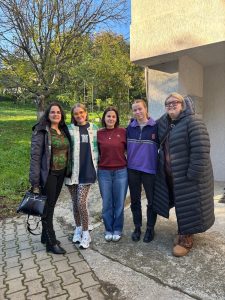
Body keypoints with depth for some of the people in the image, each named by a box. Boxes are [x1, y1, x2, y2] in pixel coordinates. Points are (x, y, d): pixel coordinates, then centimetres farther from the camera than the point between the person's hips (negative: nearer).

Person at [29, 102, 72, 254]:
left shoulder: (64, 130, 8)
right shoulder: (41, 131, -11)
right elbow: (35, 156, -14)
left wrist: (68, 171, 8)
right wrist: (35, 182, -17)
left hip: (61, 173, 6)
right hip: (48, 174, -6)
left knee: (52, 204, 17)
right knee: (48, 207, 4)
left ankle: (46, 236, 34)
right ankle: (51, 242, 18)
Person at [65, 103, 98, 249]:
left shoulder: (94, 128, 6)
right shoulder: (69, 129, 2)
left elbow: (98, 147, 11)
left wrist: (96, 166, 6)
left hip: (87, 171, -1)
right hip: (72, 171, 1)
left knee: (81, 203, -7)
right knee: (75, 202, 12)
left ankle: (86, 233, 12)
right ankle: (78, 228, 32)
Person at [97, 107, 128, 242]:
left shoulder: (123, 132, -2)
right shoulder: (99, 133, 1)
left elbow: (129, 149, 5)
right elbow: (96, 152, 10)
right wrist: (97, 165, 5)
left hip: (121, 171, -1)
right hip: (104, 172, 1)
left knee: (119, 203, 9)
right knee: (107, 203, 10)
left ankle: (117, 230, 27)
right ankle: (108, 230, 29)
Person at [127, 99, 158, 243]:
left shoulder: (155, 126, -4)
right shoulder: (130, 128, 5)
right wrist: (131, 157, 3)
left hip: (150, 169, -2)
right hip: (132, 169, 3)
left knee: (152, 200, 7)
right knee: (135, 200, 12)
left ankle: (150, 229, 26)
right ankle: (137, 227, 28)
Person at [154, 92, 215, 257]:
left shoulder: (193, 121, -16)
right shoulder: (163, 122, 7)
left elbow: (201, 150, -22)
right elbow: (161, 144, 26)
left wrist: (193, 174, -24)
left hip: (188, 176, -7)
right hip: (169, 175, 7)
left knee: (188, 206, 5)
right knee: (179, 205, 18)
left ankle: (187, 239, 22)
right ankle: (183, 232, 38)